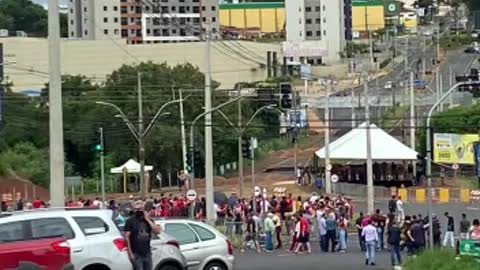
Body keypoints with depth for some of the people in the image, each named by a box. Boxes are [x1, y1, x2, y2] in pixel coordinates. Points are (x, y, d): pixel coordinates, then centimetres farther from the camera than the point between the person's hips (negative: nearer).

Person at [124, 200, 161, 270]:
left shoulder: (148, 220, 11)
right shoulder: (130, 221, -2)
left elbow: (158, 231, -2)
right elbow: (127, 237, -7)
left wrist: (148, 220, -7)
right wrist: (130, 253, -14)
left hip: (147, 253, 5)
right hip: (136, 254, -5)